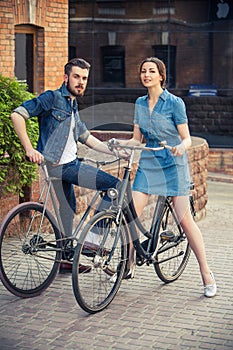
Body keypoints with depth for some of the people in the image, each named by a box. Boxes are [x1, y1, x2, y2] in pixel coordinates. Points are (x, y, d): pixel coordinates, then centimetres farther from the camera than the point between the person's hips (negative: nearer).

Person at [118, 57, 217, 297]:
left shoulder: (175, 103, -6)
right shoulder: (140, 104, 9)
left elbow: (186, 138, -6)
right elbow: (137, 139, 11)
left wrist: (181, 146, -28)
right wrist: (118, 143, -7)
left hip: (173, 165, -4)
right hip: (148, 163, 5)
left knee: (184, 219, -6)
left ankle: (207, 275, 4)